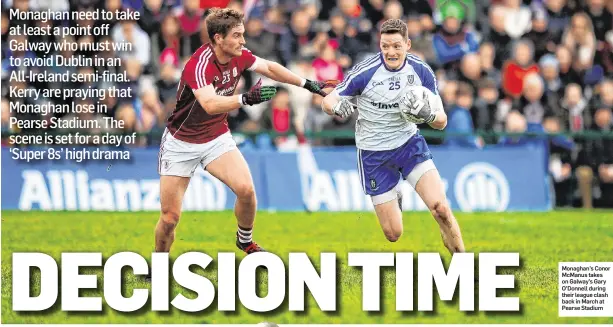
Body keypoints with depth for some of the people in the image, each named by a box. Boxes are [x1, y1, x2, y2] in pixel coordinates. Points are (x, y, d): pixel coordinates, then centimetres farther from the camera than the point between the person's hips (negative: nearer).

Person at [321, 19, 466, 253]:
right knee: (393, 234, 2)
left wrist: (428, 115, -29)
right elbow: (327, 101, -10)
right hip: (374, 153, -2)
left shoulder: (421, 71, -10)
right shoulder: (365, 72, -18)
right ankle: (394, 199, 38)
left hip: (409, 143, 2)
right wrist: (338, 107, -35)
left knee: (441, 208, -20)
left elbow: (441, 121, -4)